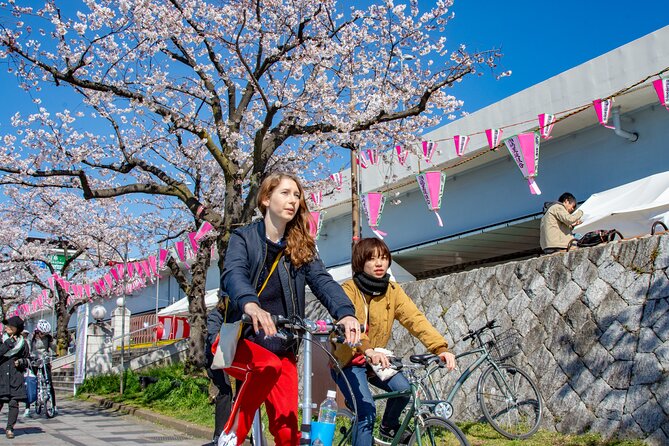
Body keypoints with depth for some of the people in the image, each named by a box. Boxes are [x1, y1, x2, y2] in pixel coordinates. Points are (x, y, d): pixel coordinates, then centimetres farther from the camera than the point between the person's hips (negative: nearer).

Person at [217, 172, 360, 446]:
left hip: (282, 347, 3)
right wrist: (251, 305, -46)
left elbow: (322, 280, -9)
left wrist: (345, 313, -30)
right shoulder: (244, 238, -2)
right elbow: (234, 275, -22)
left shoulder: (301, 247, 8)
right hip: (242, 339, -3)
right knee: (269, 366, -35)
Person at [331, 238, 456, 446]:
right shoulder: (349, 289, -17)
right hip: (348, 361, -5)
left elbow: (415, 318, -16)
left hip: (375, 359, 5)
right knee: (367, 412, -22)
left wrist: (441, 348, -32)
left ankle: (388, 427, 15)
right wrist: (368, 350, -54)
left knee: (404, 389, -15)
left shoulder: (393, 290, -4)